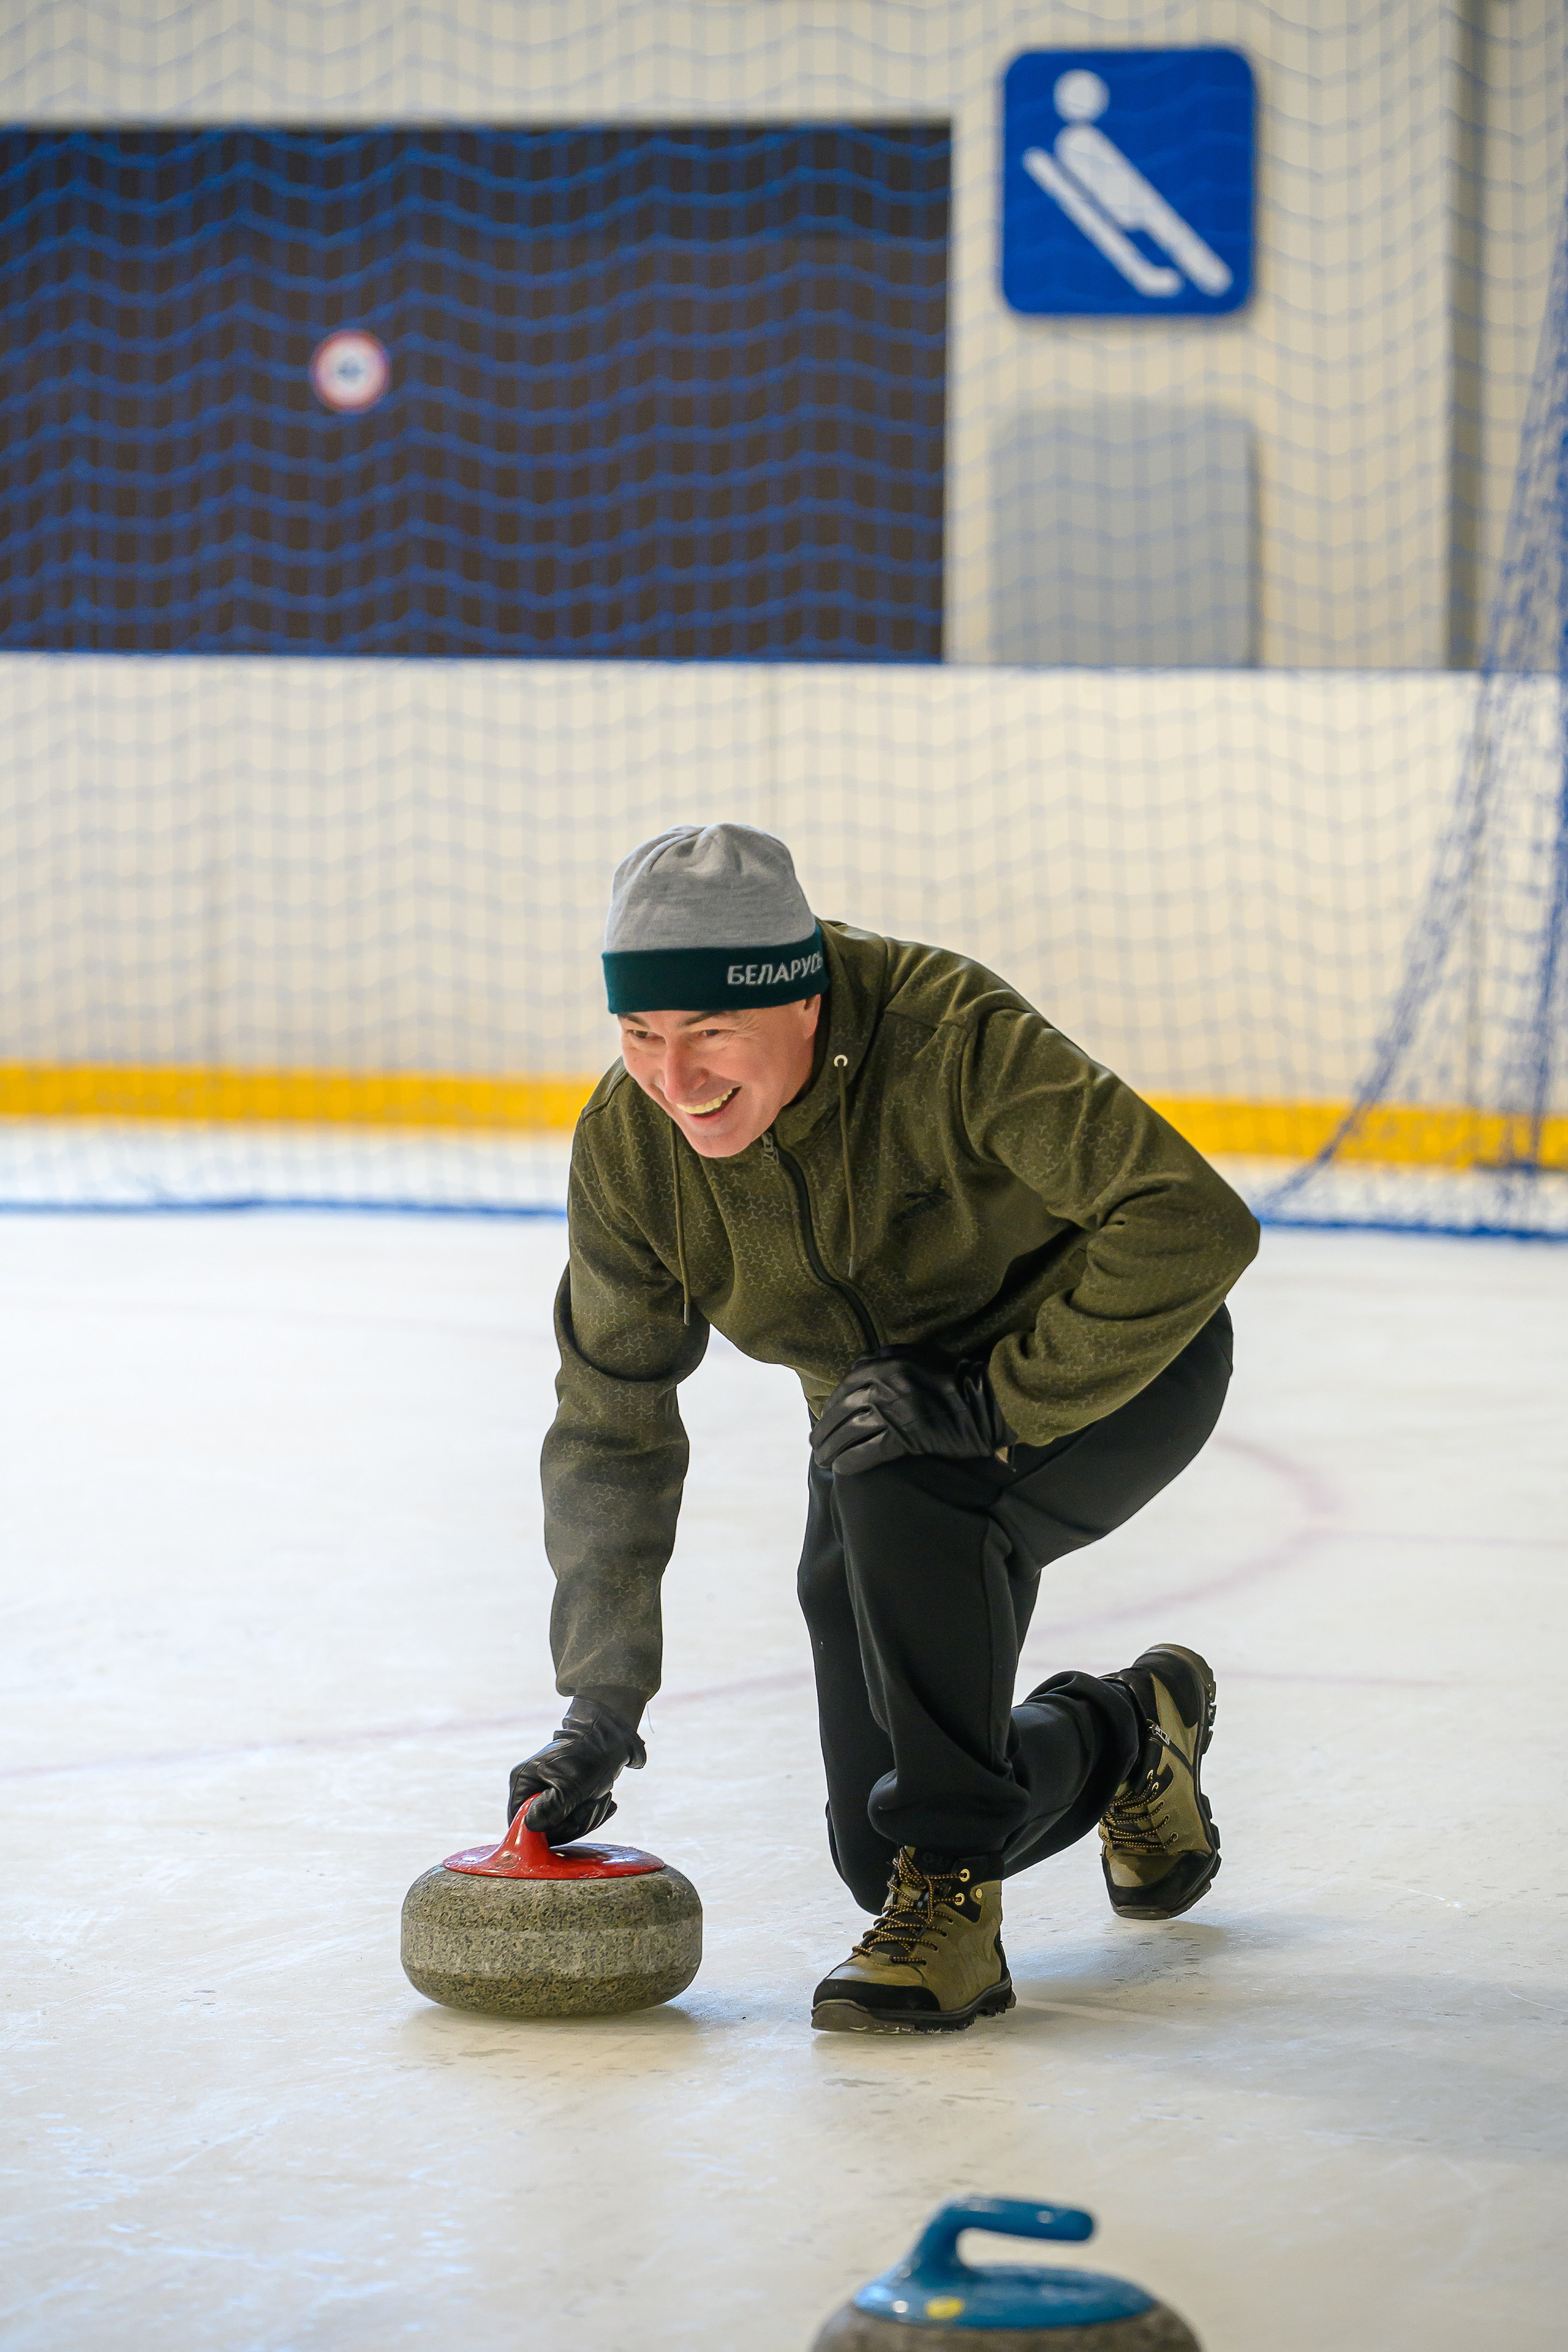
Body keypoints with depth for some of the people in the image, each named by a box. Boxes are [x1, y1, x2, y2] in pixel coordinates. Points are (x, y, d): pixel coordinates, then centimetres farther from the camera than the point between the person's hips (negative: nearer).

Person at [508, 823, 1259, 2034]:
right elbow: (611, 1430, -7)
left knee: (897, 1480, -37)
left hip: (1114, 1361, -6)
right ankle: (1129, 1734, 33)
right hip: (895, 1403, 6)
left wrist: (1001, 1400, -37)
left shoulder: (948, 1036, -34)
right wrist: (601, 1706, -12)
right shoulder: (628, 1147, -17)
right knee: (881, 1850, 2)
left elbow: (1196, 1225, -38)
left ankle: (953, 1896, -23)